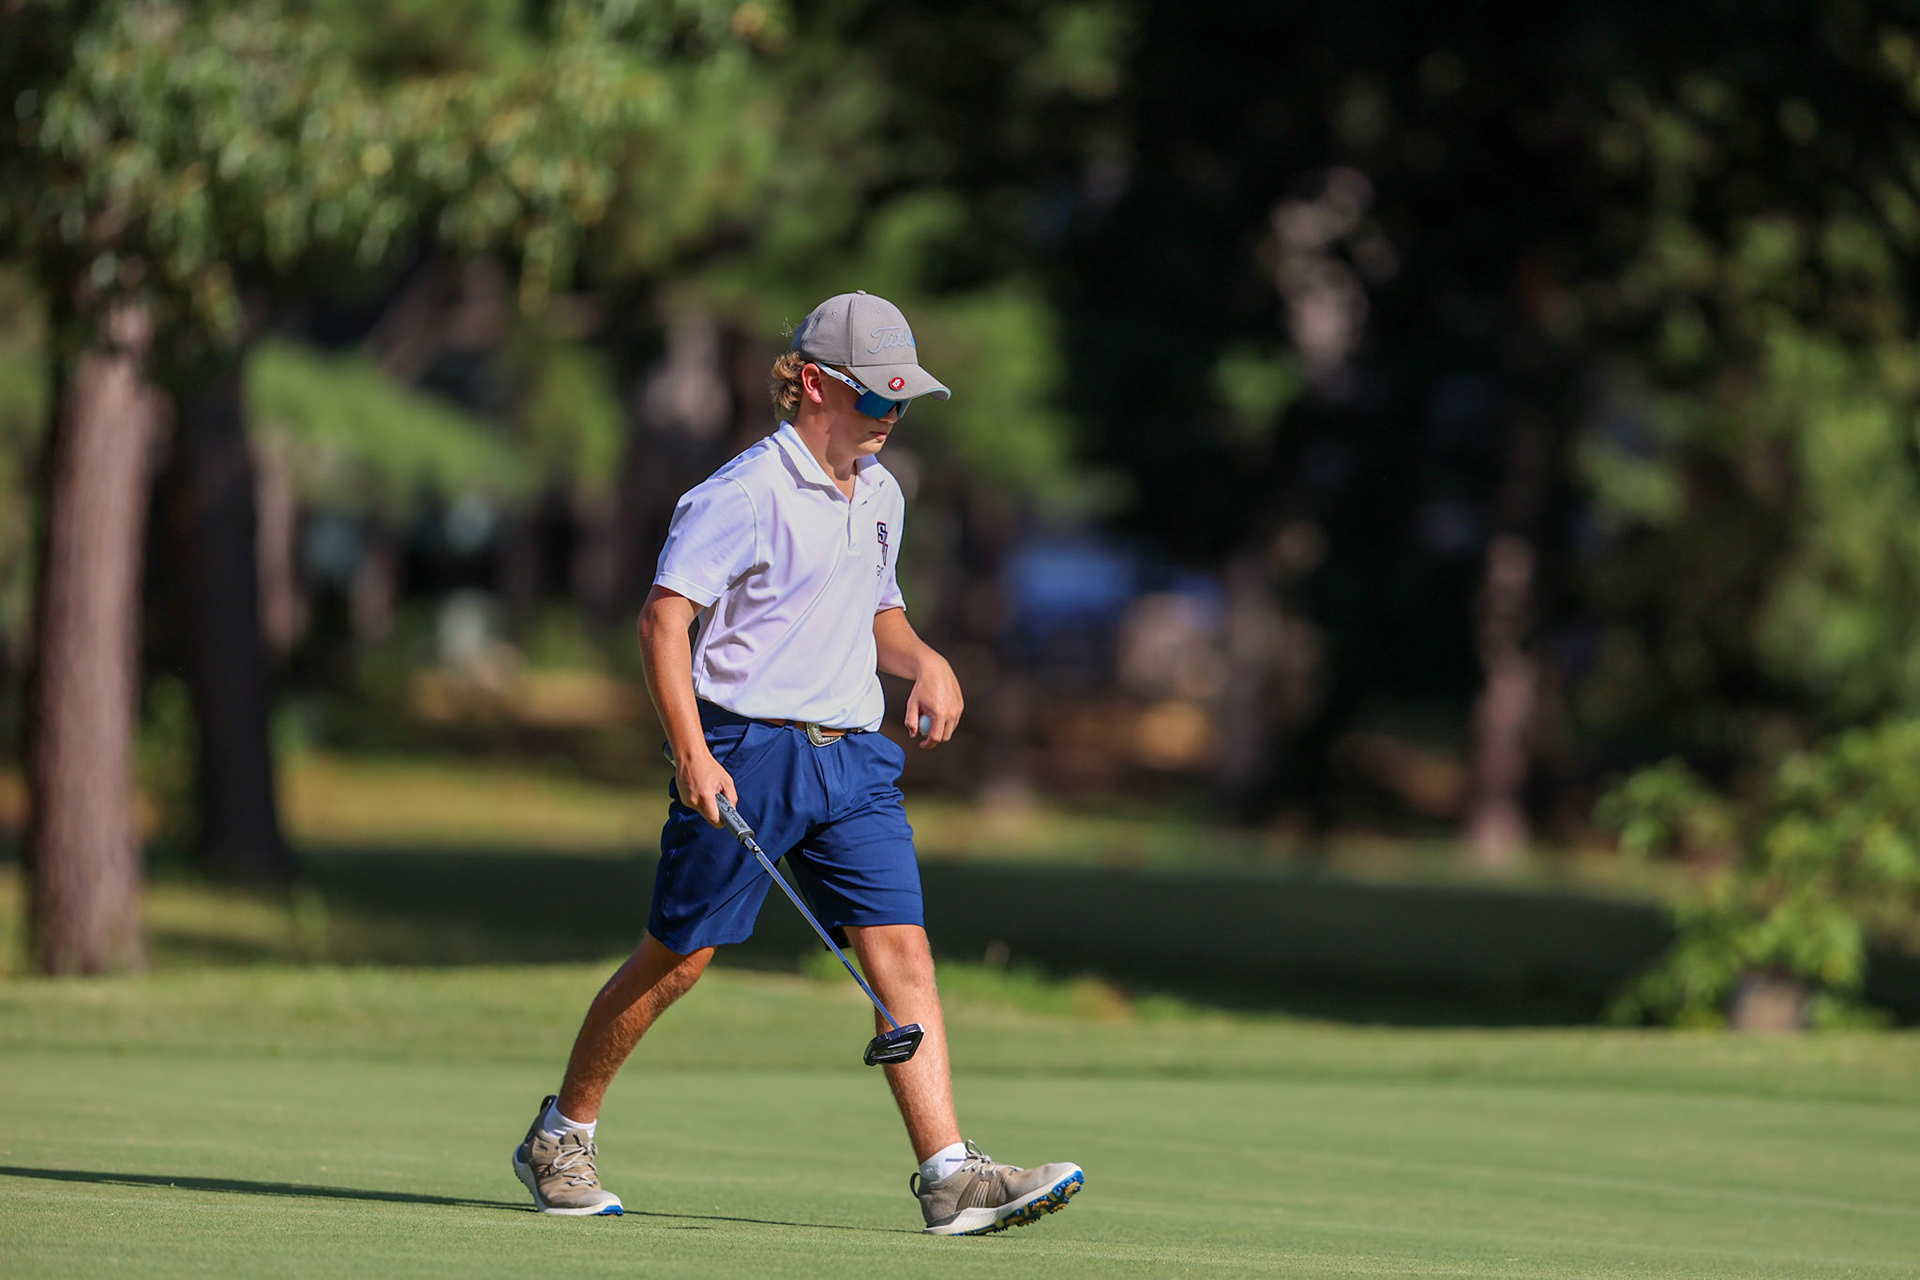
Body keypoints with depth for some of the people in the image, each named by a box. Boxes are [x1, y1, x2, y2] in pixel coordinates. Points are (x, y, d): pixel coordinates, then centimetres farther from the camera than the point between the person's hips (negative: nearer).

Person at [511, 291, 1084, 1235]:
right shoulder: (746, 494, -11)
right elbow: (663, 619, -15)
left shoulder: (880, 496, 14)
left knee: (903, 952, -7)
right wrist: (693, 755, -23)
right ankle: (559, 1138, 21)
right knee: (679, 955, 2)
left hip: (853, 760, 7)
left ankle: (948, 1174, -13)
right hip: (746, 750, -7)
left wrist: (923, 661, 6)